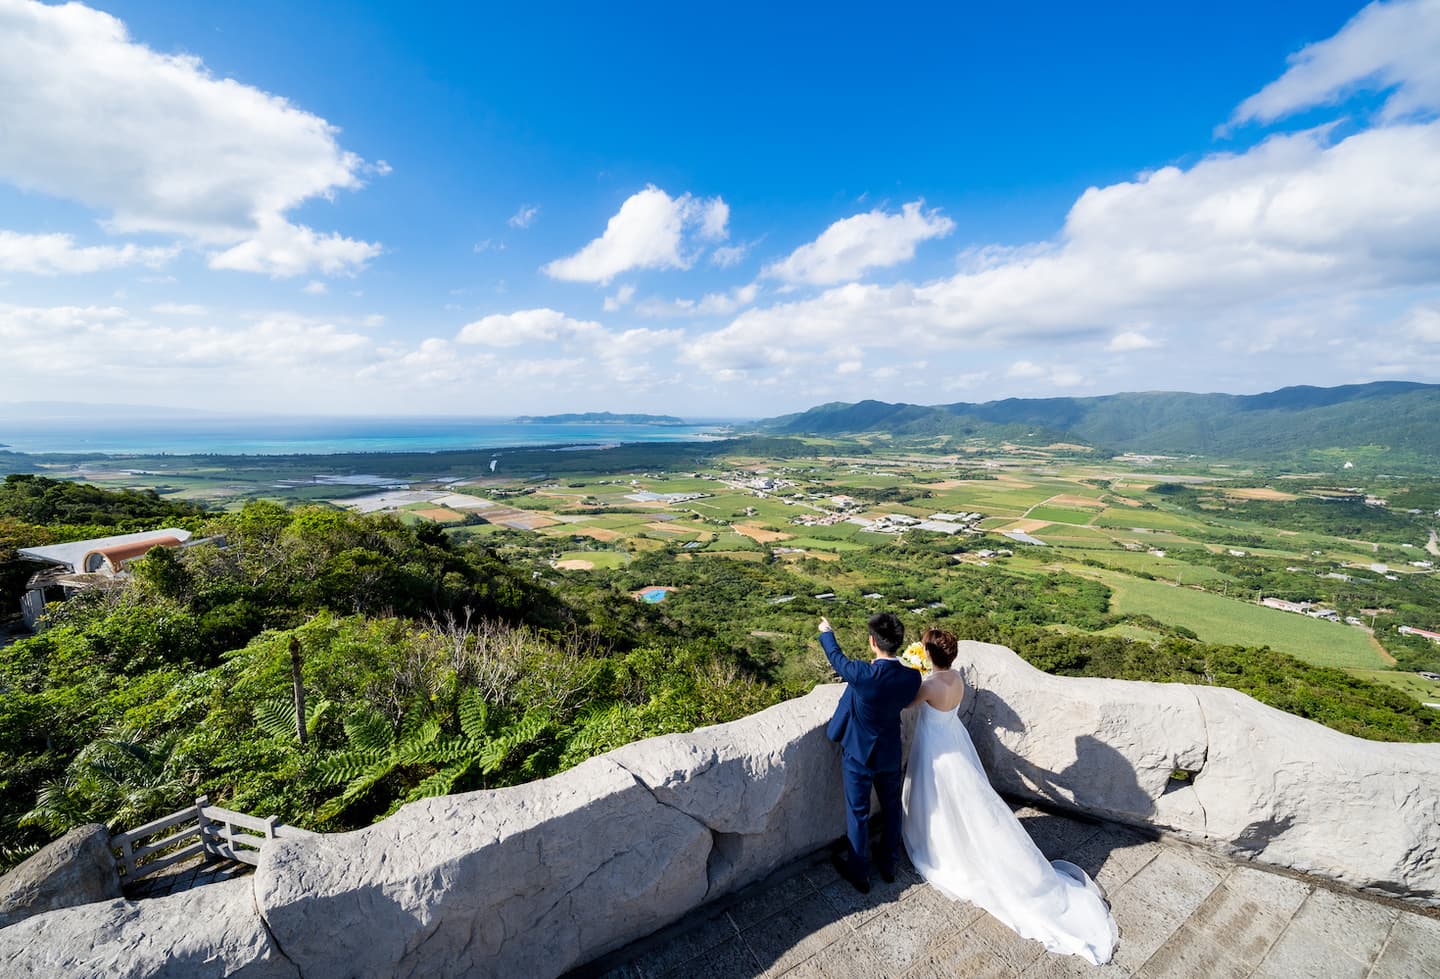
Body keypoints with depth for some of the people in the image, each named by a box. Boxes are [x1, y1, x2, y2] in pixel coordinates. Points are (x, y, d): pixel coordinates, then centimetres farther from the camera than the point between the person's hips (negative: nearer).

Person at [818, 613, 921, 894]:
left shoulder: (861, 674, -33)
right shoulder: (912, 677, -21)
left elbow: (836, 657, -12)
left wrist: (826, 632, 8)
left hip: (858, 755, -4)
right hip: (891, 755, 4)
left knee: (858, 814, 16)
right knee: (891, 809, 26)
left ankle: (859, 874, 36)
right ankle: (889, 864, 47)